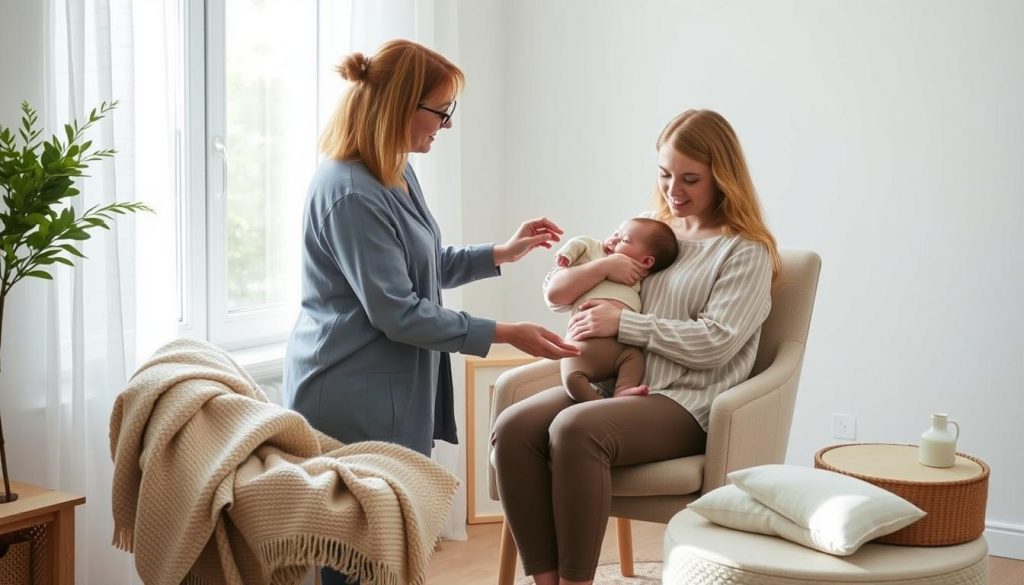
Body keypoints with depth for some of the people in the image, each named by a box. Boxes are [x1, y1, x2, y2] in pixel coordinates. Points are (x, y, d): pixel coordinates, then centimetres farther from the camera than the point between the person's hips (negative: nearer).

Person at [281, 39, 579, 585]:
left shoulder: (398, 174, 8)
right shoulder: (349, 194, -23)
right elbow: (398, 313, -23)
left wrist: (504, 252, 13)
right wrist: (507, 334, -19)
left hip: (393, 392, 10)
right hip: (352, 400, -10)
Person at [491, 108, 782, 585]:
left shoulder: (746, 252, 2)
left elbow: (714, 343, -13)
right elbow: (555, 293, 18)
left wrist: (622, 323, -12)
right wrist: (603, 265, -2)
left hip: (685, 404, -6)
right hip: (610, 385, 6)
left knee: (575, 429, -35)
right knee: (513, 427, -23)